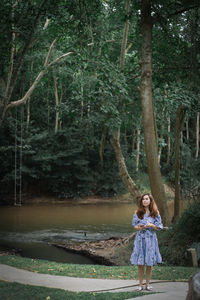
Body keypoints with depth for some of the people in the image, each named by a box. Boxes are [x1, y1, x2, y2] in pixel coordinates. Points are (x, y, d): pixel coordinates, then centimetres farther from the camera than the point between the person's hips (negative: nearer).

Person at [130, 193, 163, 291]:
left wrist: (151, 225, -16)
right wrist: (139, 227, -14)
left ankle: (147, 284, 16)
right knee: (140, 263, 1)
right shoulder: (138, 212, 3)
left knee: (149, 263, 4)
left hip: (151, 238, 0)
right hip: (140, 238, 0)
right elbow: (134, 225, 7)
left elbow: (159, 227, 3)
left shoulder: (155, 212, 1)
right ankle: (140, 284, 12)